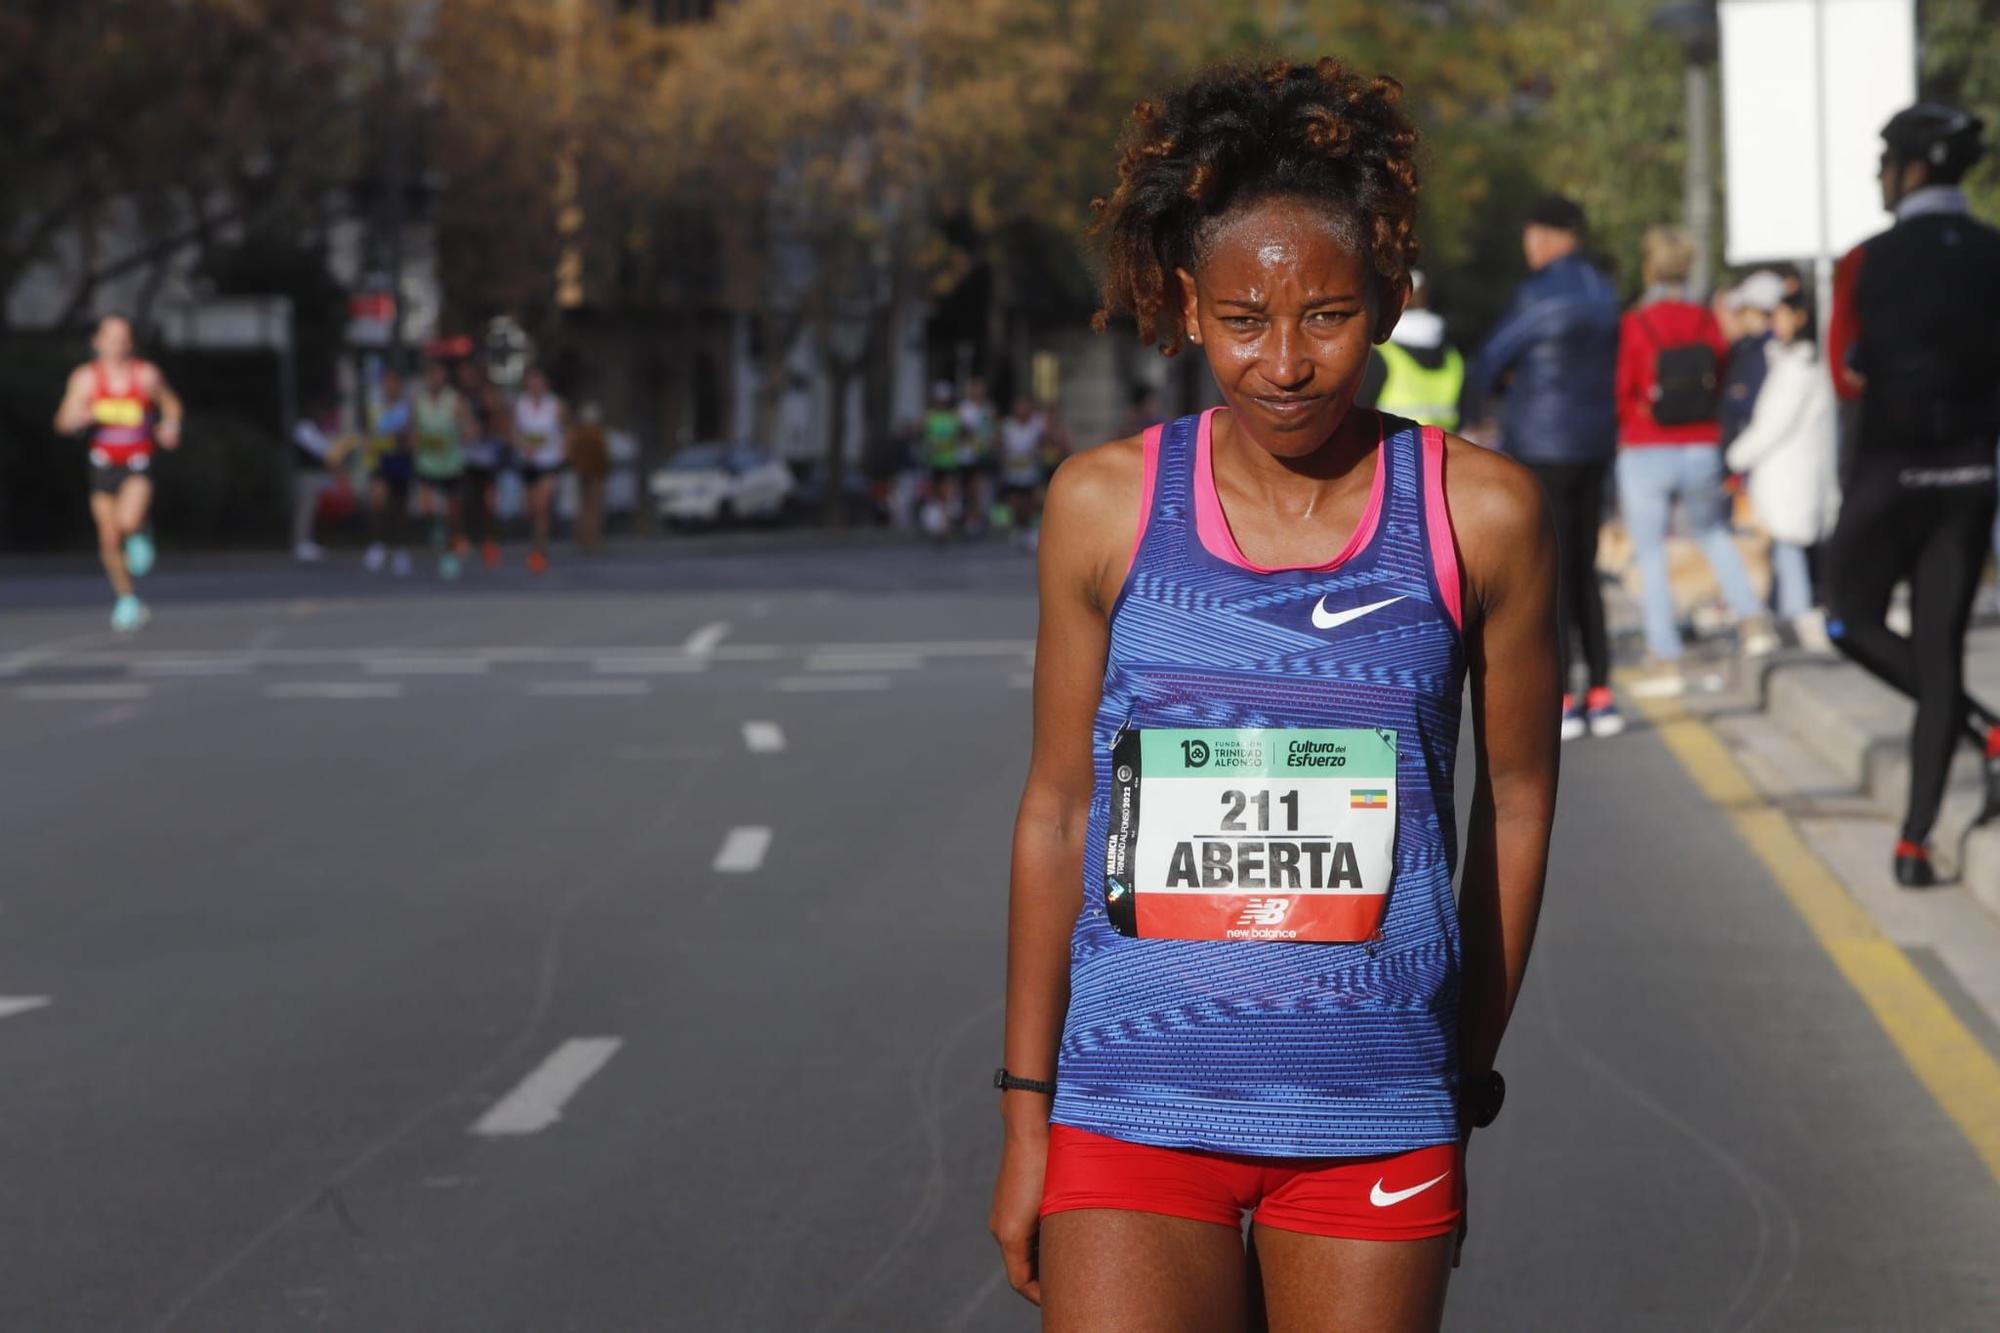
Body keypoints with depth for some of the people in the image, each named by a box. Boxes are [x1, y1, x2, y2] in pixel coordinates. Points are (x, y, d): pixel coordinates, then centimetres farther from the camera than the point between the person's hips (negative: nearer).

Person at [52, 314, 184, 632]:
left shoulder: (147, 374, -6)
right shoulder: (86, 377, -6)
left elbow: (171, 403, 14)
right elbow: (63, 423, -10)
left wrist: (171, 425, -6)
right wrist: (83, 416, -31)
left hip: (138, 465, -2)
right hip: (104, 465, 2)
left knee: (129, 522, -28)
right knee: (109, 540, 5)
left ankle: (140, 536, 10)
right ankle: (127, 601, 25)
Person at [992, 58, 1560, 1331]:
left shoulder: (1480, 513, -2)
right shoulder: (1106, 506, 0)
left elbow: (1517, 800, 8)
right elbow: (1056, 811, 7)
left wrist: (1466, 1076, 13)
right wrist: (1027, 1111, 9)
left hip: (1375, 1123, 0)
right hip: (1135, 1110, 0)